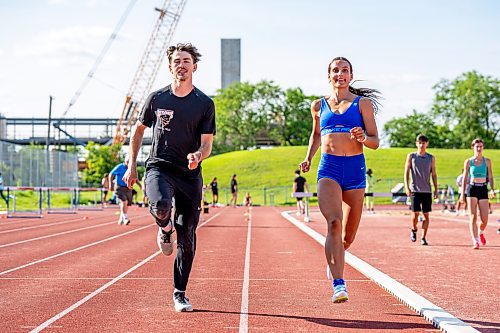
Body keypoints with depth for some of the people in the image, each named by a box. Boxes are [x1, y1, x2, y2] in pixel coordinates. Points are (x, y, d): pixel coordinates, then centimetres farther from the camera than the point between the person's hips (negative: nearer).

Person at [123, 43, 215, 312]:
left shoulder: (205, 104, 1)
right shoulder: (157, 98, 4)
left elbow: (207, 144, -1)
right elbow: (138, 129, 16)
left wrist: (198, 156, -24)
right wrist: (132, 166, 10)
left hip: (190, 175, 1)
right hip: (158, 167, -1)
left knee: (187, 237, 1)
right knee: (160, 206, -34)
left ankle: (179, 294, 17)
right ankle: (165, 228, 4)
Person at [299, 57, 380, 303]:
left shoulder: (363, 103, 6)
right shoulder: (319, 105, 12)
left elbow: (375, 141, 5)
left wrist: (363, 138, -17)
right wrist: (308, 157, 13)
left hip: (355, 168, 1)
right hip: (328, 168, 0)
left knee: (349, 235, 8)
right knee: (334, 222, -23)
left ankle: (334, 260, 42)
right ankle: (338, 284, -25)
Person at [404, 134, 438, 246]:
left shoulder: (431, 158, 9)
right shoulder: (411, 156, 4)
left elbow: (434, 174, 12)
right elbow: (406, 172, 3)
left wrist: (436, 189, 6)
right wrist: (407, 187, -7)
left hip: (427, 190, 2)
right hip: (415, 190, -2)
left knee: (426, 215, 0)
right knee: (416, 213, -8)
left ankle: (423, 238, 8)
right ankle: (413, 229, 21)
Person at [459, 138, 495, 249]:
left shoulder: (487, 161, 7)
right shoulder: (468, 162, 4)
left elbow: (490, 177, 9)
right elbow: (465, 178, 7)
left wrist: (492, 189, -7)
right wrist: (462, 194, 4)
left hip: (483, 190, 1)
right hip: (472, 189, -1)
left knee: (484, 219, -2)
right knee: (473, 217, -10)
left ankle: (480, 232, 31)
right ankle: (475, 241, -6)